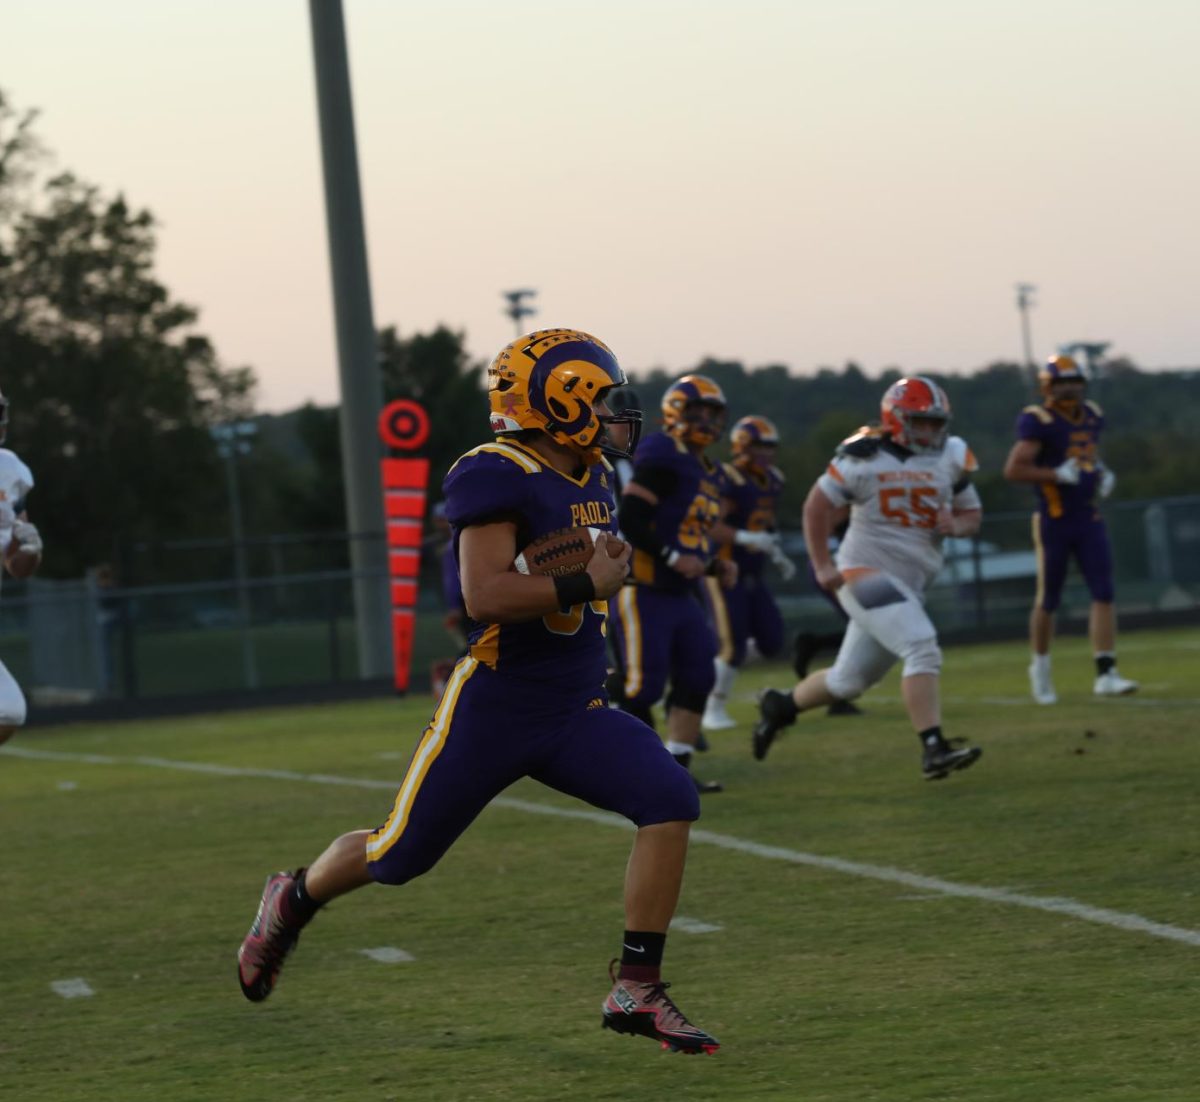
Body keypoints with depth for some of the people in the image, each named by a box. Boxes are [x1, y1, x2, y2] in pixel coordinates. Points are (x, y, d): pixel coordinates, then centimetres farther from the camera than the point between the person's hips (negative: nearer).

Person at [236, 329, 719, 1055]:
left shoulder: (590, 480, 9)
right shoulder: (497, 478, -18)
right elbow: (485, 594, -28)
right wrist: (585, 584, -21)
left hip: (576, 716, 7)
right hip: (493, 714, -7)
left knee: (671, 803, -15)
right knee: (400, 856, 6)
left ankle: (637, 990, -9)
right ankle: (294, 900, 39)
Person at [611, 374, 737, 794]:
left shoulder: (710, 474, 15)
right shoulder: (661, 460, -14)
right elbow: (629, 523, -21)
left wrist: (718, 566, 6)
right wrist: (674, 558, -25)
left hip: (681, 596, 9)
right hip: (643, 591, -9)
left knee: (696, 678, 5)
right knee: (644, 684, -10)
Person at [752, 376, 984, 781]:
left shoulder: (950, 459, 5)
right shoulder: (866, 457, -9)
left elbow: (972, 514, 14)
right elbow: (818, 505, -1)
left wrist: (956, 525, -10)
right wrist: (822, 565, -7)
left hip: (907, 584, 7)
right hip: (866, 572, -7)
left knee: (849, 680, 13)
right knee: (922, 649, -24)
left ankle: (779, 706, 35)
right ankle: (934, 750, -26)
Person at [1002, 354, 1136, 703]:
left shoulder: (1091, 416, 9)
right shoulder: (1038, 422, -14)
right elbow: (1013, 469, -21)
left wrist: (1103, 474, 7)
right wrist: (1057, 474, -27)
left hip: (1089, 520, 6)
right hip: (1054, 522, -6)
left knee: (1103, 594, -6)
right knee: (1048, 601, 6)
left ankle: (1105, 674, -8)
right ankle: (1040, 668, 27)